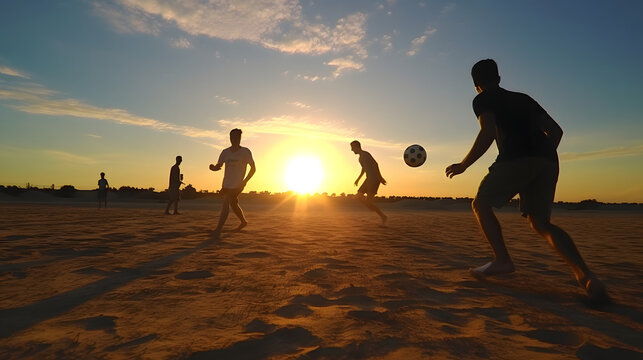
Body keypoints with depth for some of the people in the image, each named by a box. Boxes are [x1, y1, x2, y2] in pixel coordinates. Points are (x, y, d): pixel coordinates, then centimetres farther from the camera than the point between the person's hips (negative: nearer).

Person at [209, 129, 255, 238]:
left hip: (237, 185, -6)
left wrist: (245, 181, -15)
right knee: (233, 205, 20)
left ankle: (218, 230, -11)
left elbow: (253, 168, -4)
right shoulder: (225, 152, 6)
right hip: (226, 184, 6)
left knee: (225, 205, -17)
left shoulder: (245, 152, -7)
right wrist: (213, 167, -16)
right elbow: (218, 166, 9)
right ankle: (243, 221, 42)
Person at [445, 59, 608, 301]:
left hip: (516, 159, -7)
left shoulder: (483, 99, 10)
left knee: (481, 204, 10)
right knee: (540, 223, 12)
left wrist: (463, 165, -3)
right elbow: (555, 131, 22)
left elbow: (488, 133, -9)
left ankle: (502, 260, 0)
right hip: (548, 161, 7)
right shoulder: (523, 98, 29)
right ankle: (585, 275, -4)